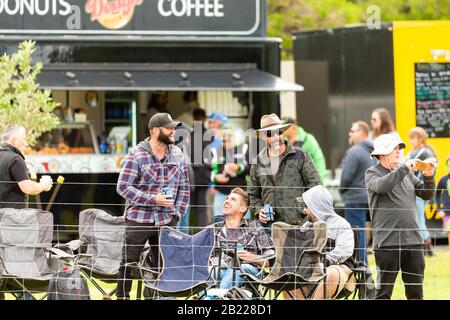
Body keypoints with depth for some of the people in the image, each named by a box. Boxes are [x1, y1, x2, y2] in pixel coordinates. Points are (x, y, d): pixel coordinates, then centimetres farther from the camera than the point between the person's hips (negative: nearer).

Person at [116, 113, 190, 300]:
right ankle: (122, 297, 8)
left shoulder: (177, 155, 8)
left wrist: (177, 212, 3)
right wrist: (153, 200, -17)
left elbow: (184, 187, 15)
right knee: (128, 264, -1)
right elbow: (123, 187, -11)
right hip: (138, 219, -4)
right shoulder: (136, 156, -8)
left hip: (166, 221, 4)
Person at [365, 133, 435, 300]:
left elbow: (427, 194, 17)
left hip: (413, 241, 5)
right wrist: (404, 168, -20)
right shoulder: (372, 173, 1)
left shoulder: (407, 173, 16)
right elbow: (381, 186, -21)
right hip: (387, 242, -5)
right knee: (384, 289, -3)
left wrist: (428, 177, -1)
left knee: (416, 291, 8)